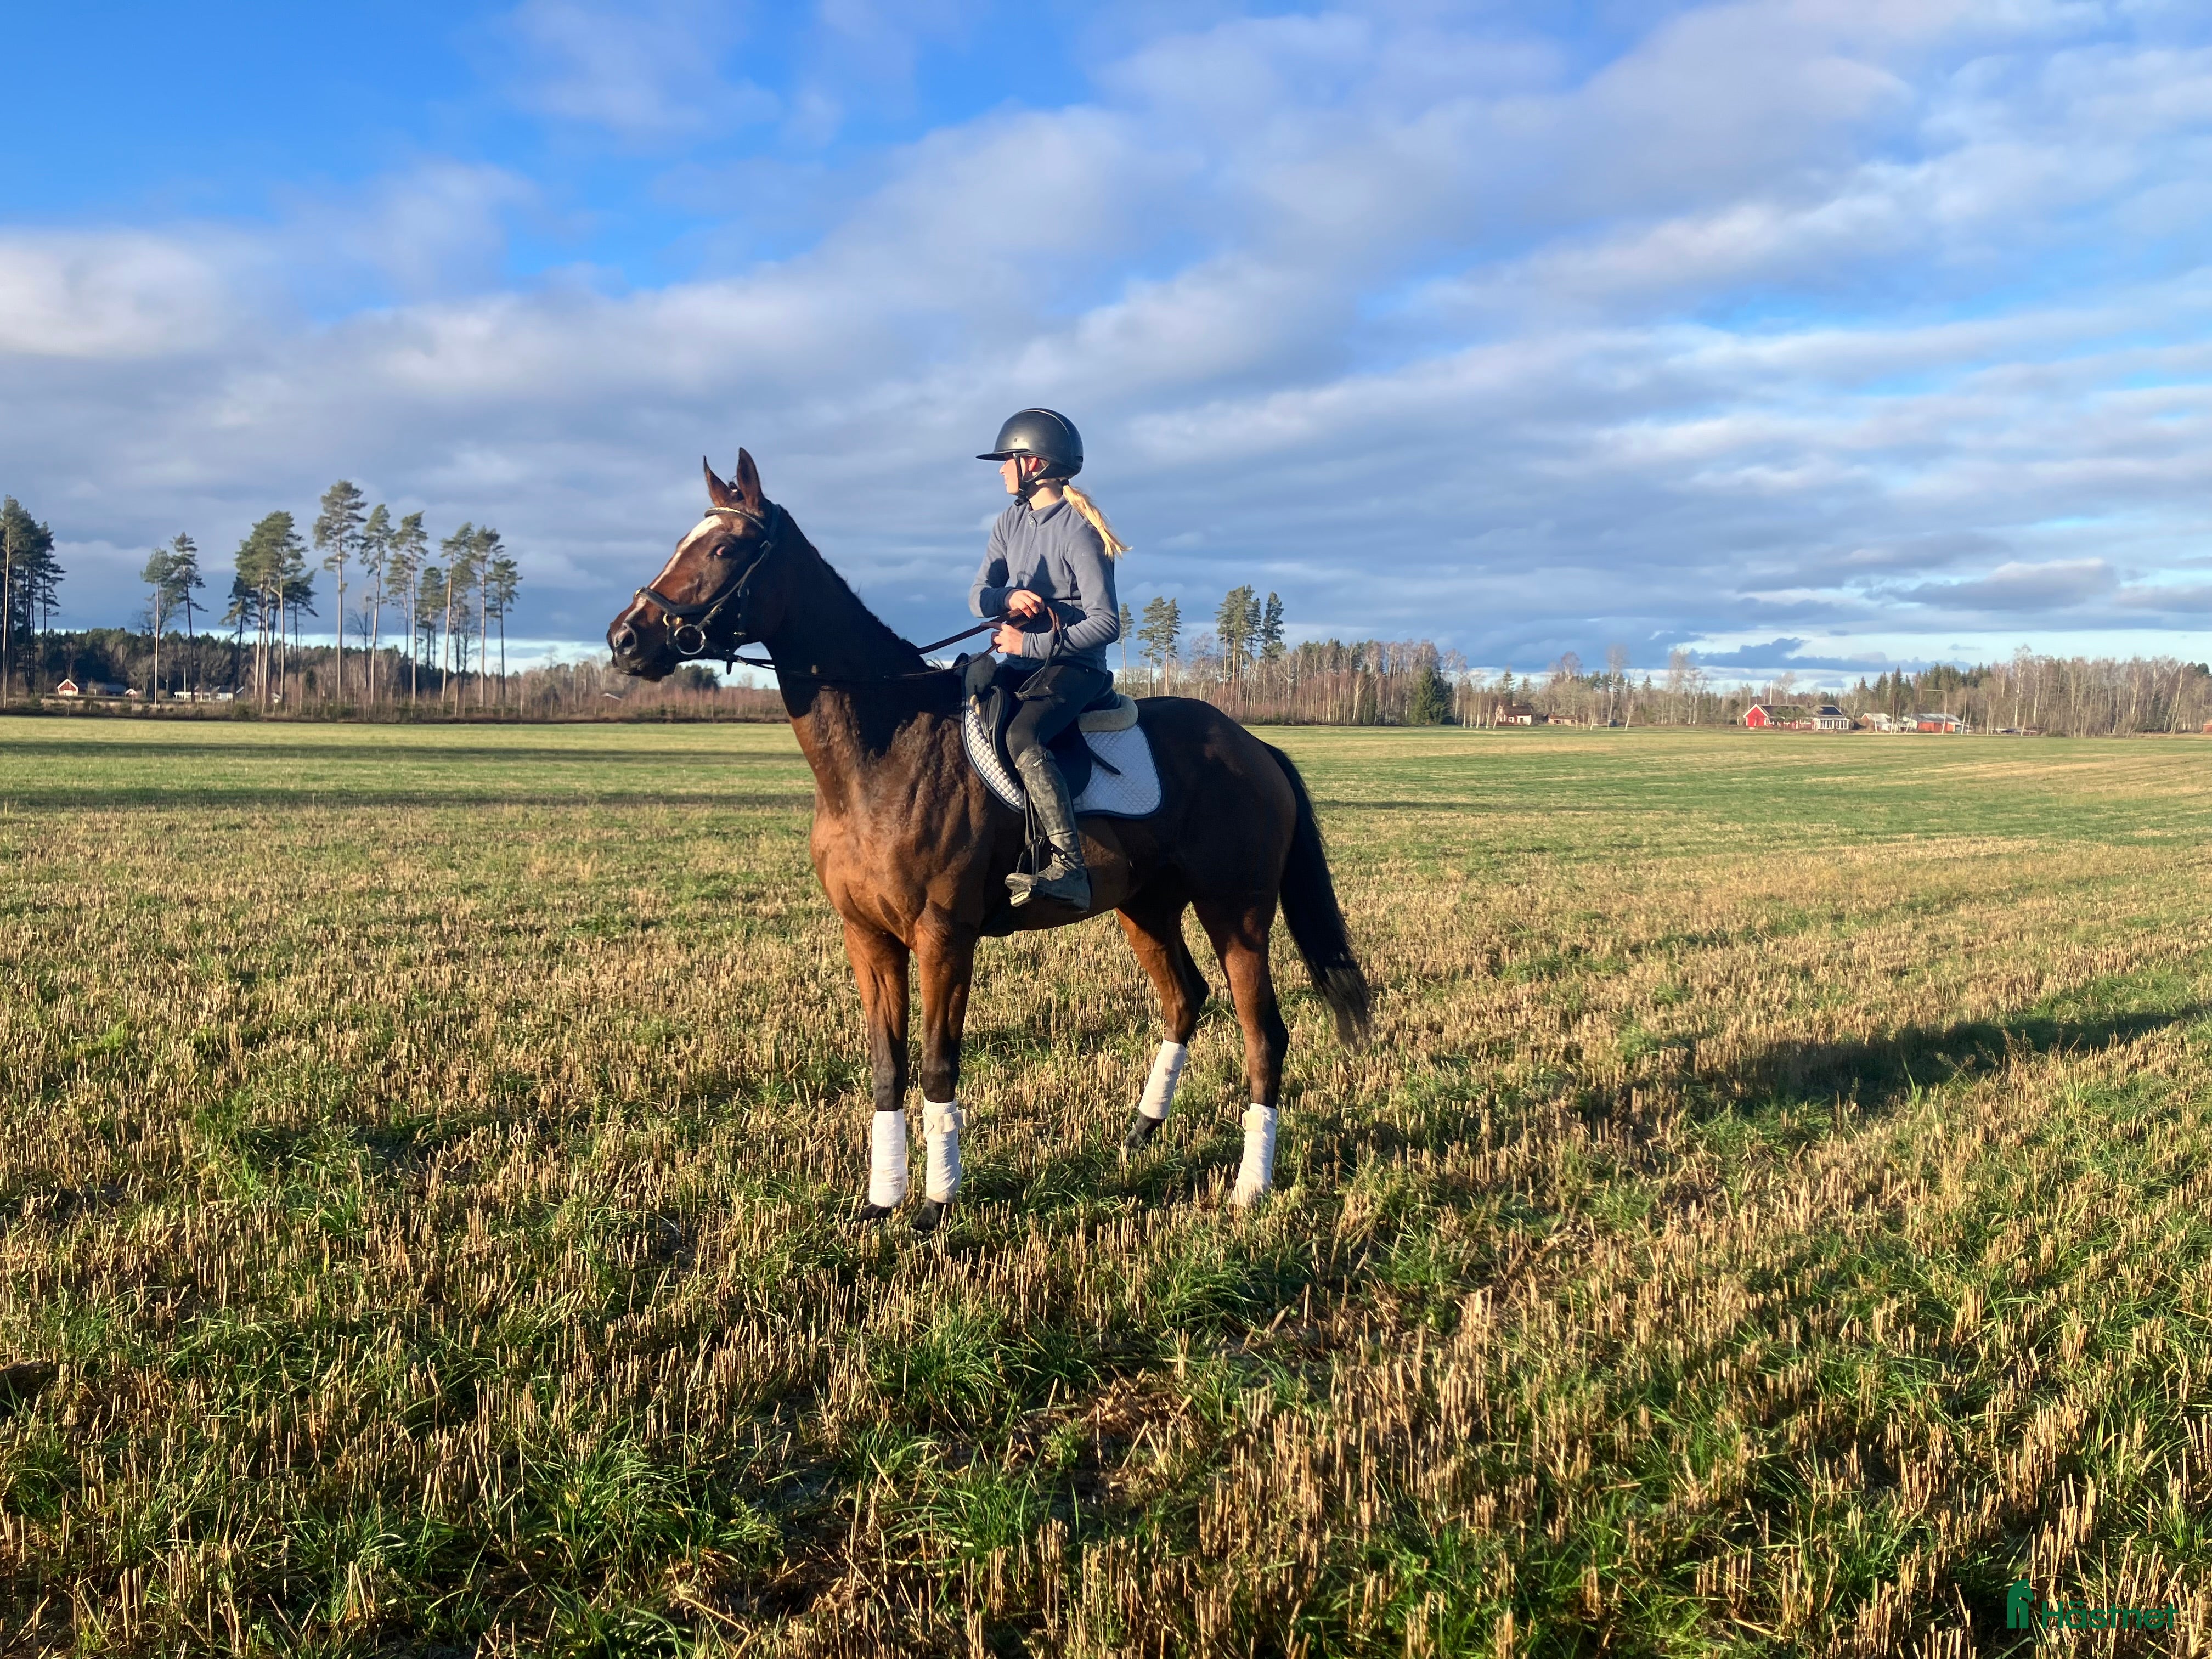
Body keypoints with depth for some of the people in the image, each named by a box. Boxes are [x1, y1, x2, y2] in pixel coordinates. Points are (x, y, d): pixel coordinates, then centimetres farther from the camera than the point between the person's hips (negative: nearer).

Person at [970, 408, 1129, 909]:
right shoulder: (1011, 523, 11)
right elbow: (977, 596, 6)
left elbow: (1106, 623, -17)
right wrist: (1008, 597, -17)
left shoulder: (1078, 533, -13)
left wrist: (1031, 645, -20)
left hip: (1074, 666, -9)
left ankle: (1069, 870, -38)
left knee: (1022, 738, -35)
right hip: (1020, 657, 9)